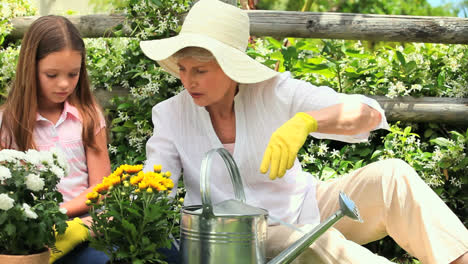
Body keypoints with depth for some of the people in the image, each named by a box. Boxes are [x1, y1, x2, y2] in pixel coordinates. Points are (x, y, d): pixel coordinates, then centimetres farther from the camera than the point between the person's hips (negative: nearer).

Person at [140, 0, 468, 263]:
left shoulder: (273, 92, -12)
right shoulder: (170, 115, -6)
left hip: (304, 210, 1)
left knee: (390, 175, -22)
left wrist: (305, 121, -42)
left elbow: (369, 114, -22)